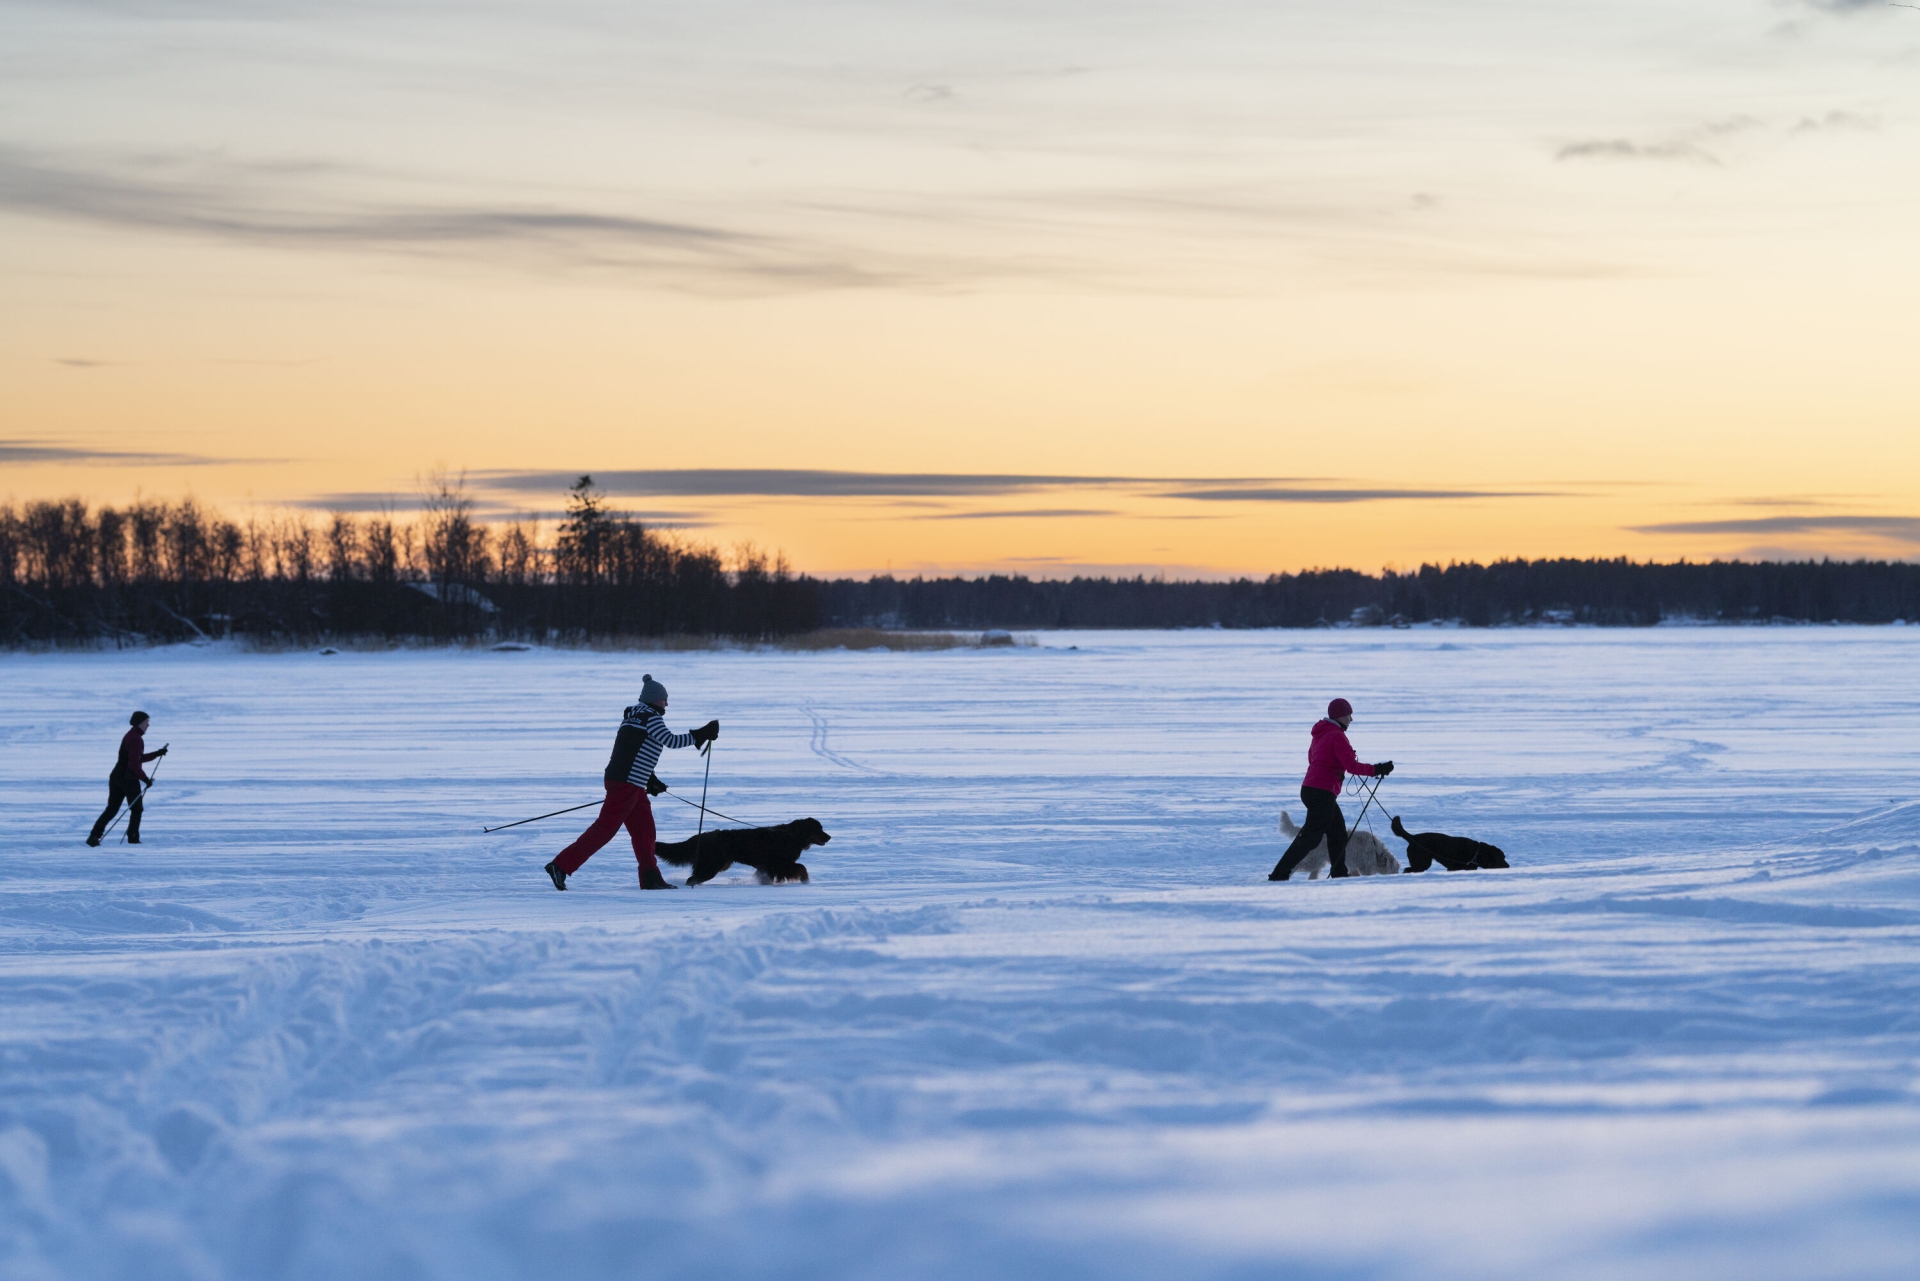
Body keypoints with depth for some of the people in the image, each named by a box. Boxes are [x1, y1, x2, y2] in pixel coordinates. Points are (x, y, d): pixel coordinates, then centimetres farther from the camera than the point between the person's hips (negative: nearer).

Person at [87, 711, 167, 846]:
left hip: (116, 777, 9)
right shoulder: (136, 739, -15)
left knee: (111, 809, 7)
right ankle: (133, 838, 10)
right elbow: (134, 764, -21)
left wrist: (157, 754, 18)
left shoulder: (130, 736, 17)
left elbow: (139, 758, 25)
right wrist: (145, 779, -16)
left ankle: (94, 836, -3)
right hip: (129, 779, -9)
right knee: (137, 809, 8)